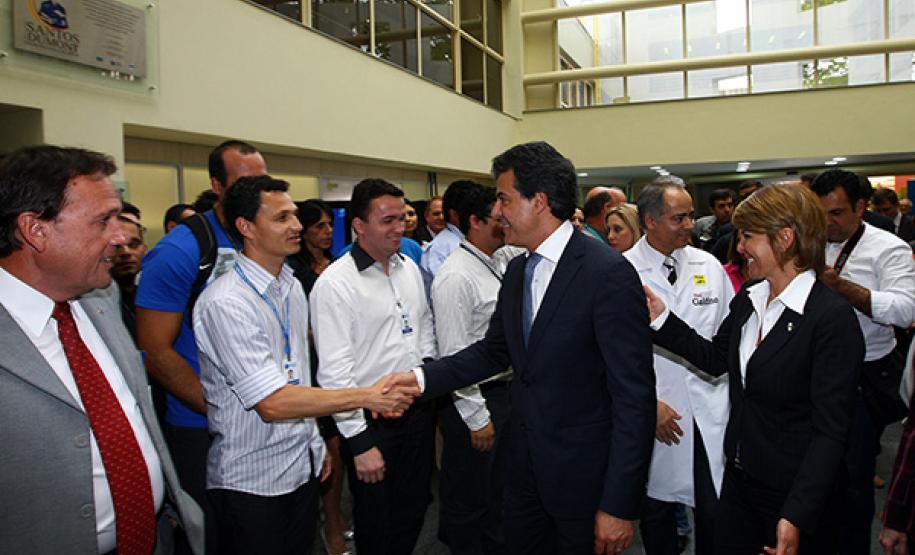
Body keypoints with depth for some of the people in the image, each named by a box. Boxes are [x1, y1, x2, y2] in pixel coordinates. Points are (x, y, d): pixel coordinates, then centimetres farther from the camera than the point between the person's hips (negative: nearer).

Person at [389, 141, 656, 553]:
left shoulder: (609, 274, -21)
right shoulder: (517, 271, 4)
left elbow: (634, 395, -21)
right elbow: (494, 350, 13)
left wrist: (620, 505, -19)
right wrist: (422, 378, -1)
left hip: (583, 474, -7)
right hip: (525, 467, 7)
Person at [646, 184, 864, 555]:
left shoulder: (833, 318, -21)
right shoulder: (749, 297, 1)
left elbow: (830, 430, -21)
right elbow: (715, 358, 10)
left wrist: (796, 517, -24)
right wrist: (662, 319, 0)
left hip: (796, 494, -7)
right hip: (739, 477, 7)